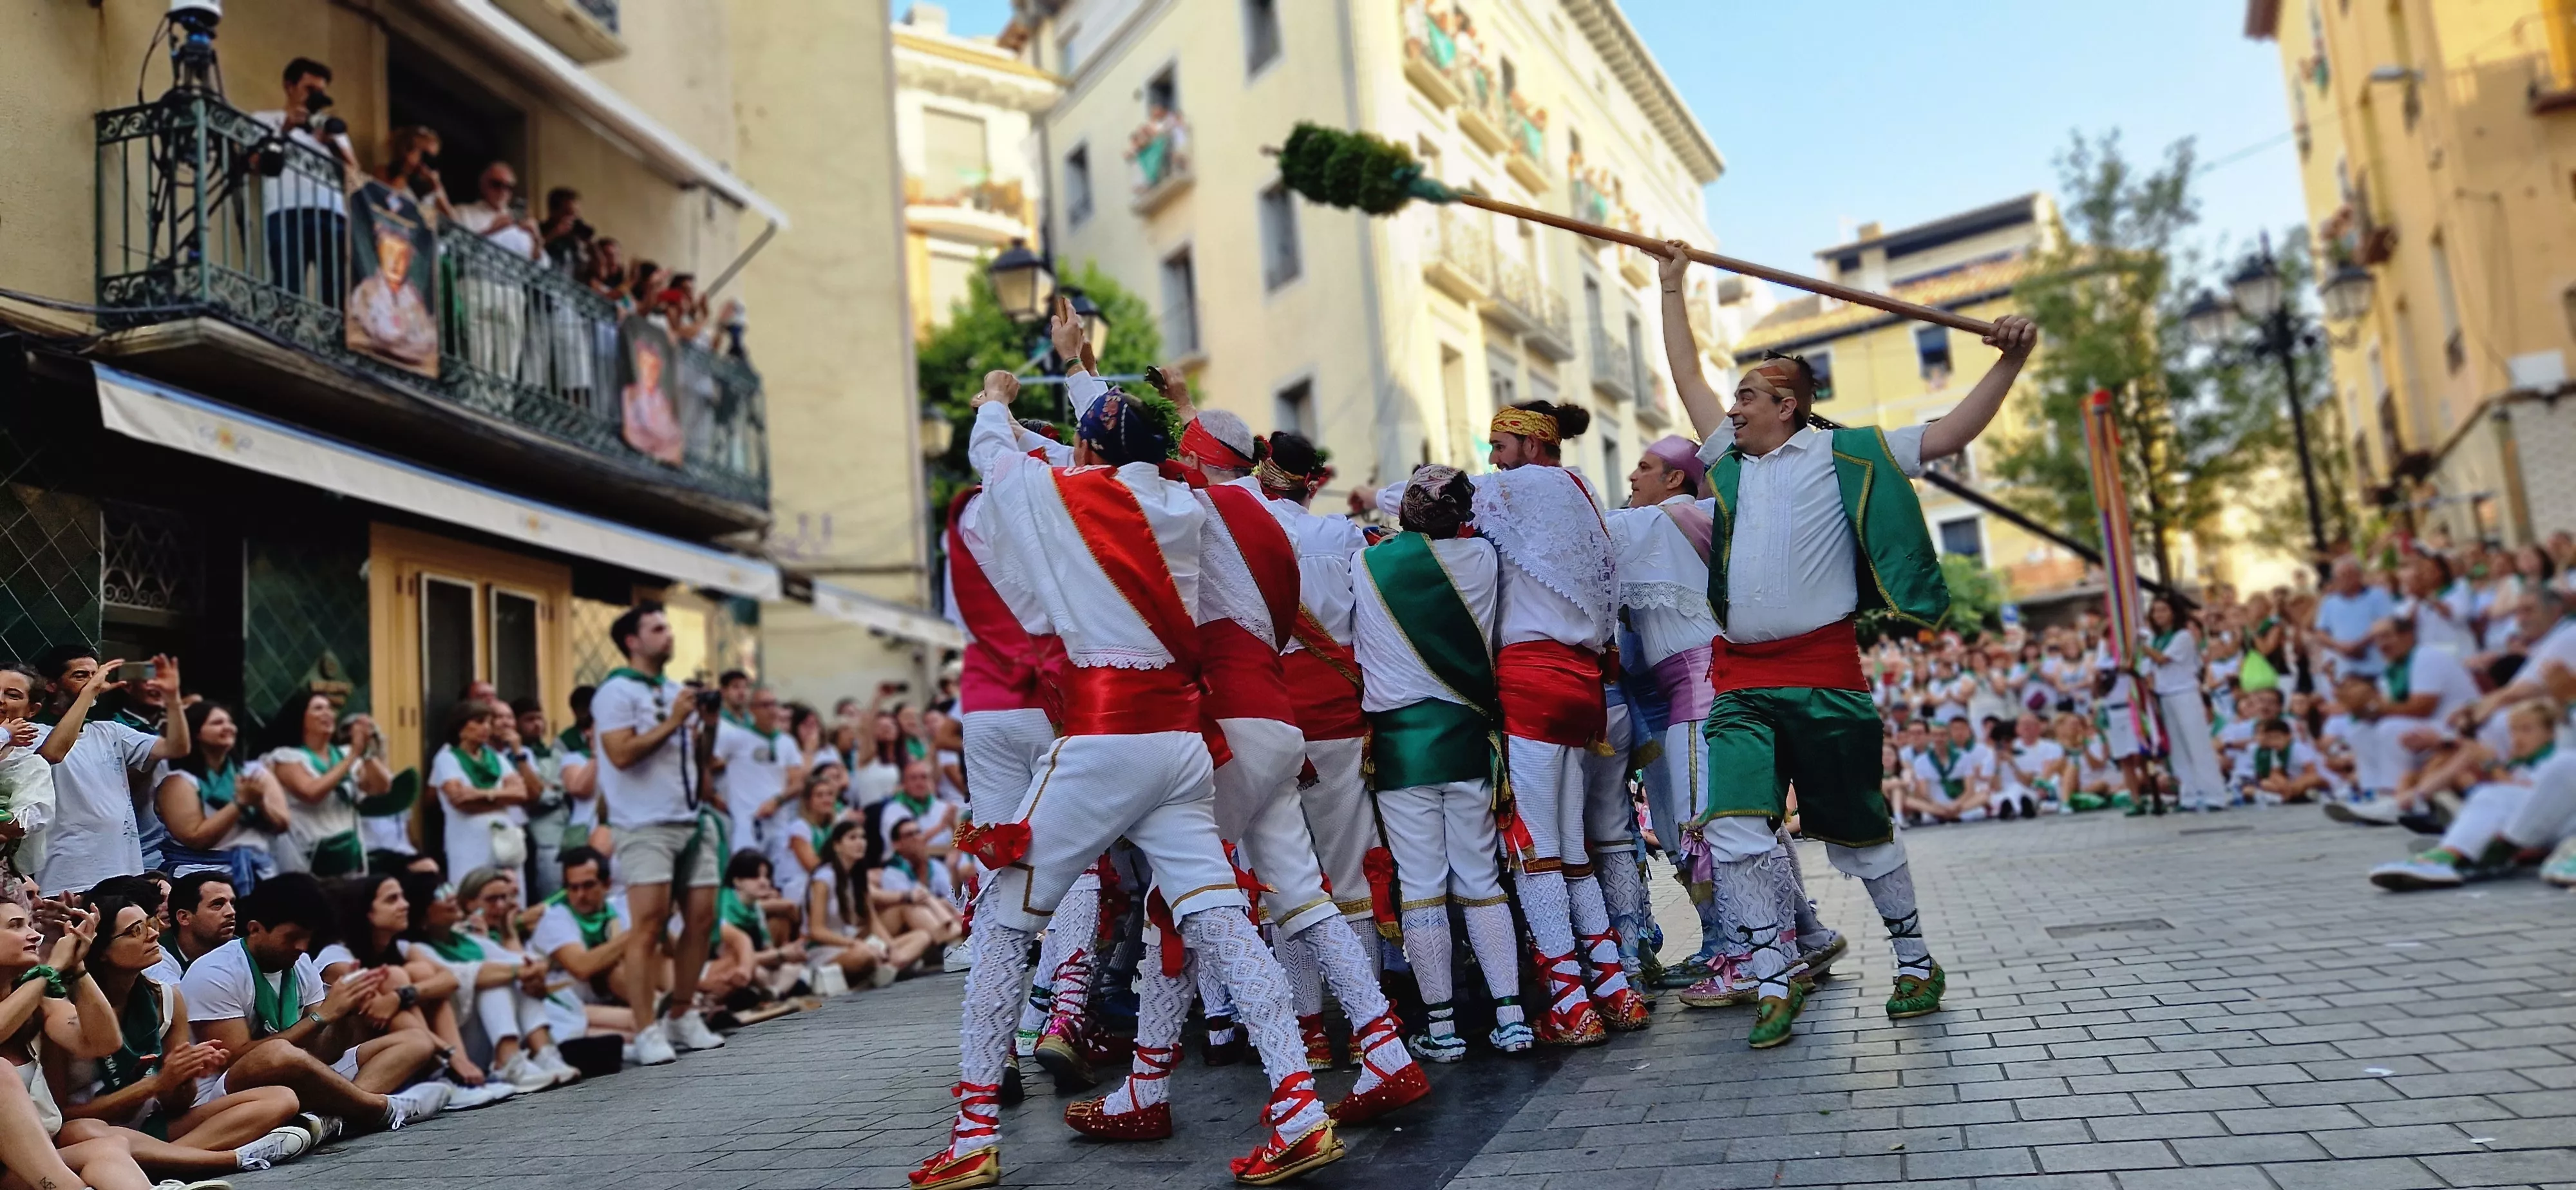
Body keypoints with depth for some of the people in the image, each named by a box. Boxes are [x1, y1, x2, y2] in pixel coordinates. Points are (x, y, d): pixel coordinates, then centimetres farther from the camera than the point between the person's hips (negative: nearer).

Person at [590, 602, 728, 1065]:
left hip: (691, 820, 7)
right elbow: (621, 754, -17)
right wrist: (672, 722, -14)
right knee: (648, 926, -9)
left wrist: (709, 725, 3)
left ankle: (682, 1016, 19)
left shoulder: (677, 691, 18)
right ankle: (647, 1032, -4)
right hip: (645, 826, -7)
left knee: (702, 918, 6)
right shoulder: (618, 691, -5)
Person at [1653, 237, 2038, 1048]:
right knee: (1732, 829, -10)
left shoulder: (1844, 455, 4)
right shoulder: (1731, 458, 16)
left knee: (1856, 835, 6)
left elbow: (1952, 434, 1)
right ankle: (1775, 983, 2)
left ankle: (1916, 962, 27)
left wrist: (2011, 361, -8)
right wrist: (1673, 287, 29)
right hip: (1742, 683, 4)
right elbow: (1686, 375, 24)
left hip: (1823, 676, -4)